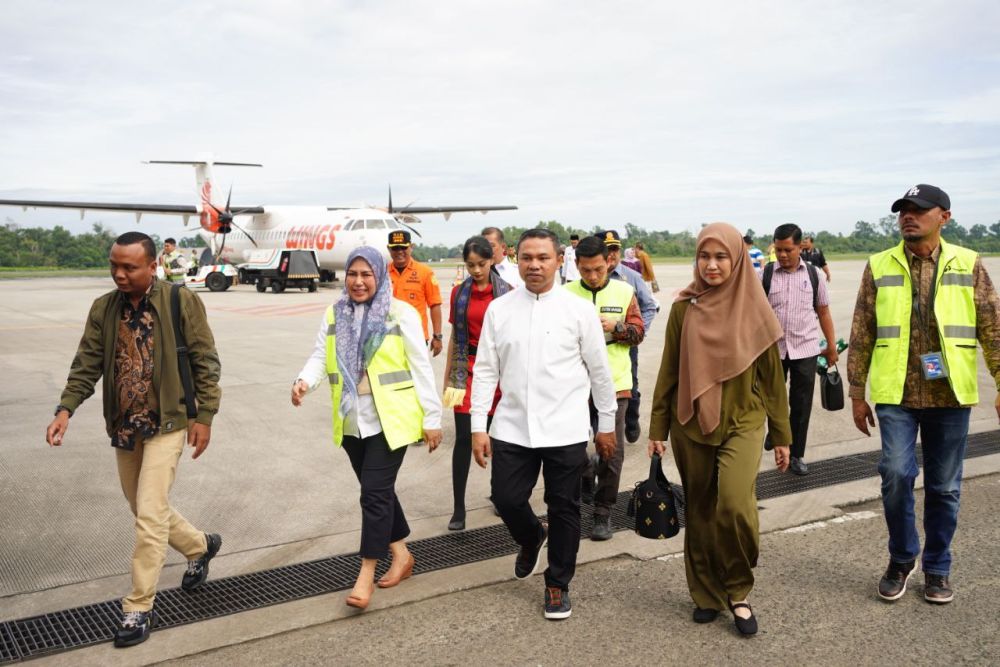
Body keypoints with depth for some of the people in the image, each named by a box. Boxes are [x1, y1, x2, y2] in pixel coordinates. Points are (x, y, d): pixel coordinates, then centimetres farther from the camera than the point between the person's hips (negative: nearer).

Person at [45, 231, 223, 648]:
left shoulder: (182, 302, -11)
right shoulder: (103, 309, 1)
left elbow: (205, 361, -7)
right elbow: (87, 363, 2)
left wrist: (204, 415, -9)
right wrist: (66, 409, -12)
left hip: (166, 424, -5)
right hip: (123, 427, 6)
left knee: (149, 515, -8)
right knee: (146, 511, 17)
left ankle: (139, 608, 6)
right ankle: (200, 546, 43)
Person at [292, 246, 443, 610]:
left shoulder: (401, 314, -5)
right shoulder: (334, 315, 9)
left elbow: (420, 367, -5)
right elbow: (320, 356, 1)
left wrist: (432, 417, -6)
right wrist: (304, 380, -21)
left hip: (390, 419, -5)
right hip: (352, 421, 5)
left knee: (375, 492, -6)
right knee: (379, 490, 15)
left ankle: (366, 574, 5)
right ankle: (401, 553, 33)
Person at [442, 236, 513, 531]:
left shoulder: (507, 293, -2)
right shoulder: (459, 293, 5)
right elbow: (454, 336, 11)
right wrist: (447, 377, 12)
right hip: (467, 370, 1)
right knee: (464, 438, -1)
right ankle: (459, 508, 5)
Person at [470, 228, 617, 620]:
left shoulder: (580, 311, -3)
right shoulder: (499, 310, 3)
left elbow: (599, 371, 3)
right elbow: (485, 371, 5)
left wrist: (607, 425, 7)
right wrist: (479, 426, 1)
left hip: (565, 430, -2)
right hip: (512, 427, 2)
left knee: (564, 508, 7)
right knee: (506, 498, 4)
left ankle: (558, 585, 27)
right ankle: (531, 538, 40)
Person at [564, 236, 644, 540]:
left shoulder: (624, 292, 2)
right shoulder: (566, 294, 0)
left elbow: (638, 332, 5)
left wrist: (616, 326, -13)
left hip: (614, 384, 0)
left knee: (612, 452, 1)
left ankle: (603, 513, 16)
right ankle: (587, 471, 41)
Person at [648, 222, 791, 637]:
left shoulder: (754, 308, -2)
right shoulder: (684, 307, 0)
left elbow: (772, 376, 3)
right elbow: (668, 371, 5)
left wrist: (782, 436, 5)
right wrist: (658, 428, 4)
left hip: (741, 423, -2)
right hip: (691, 425, 2)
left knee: (735, 504, -19)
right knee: (700, 511, 9)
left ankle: (738, 591, 5)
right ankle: (706, 593, 28)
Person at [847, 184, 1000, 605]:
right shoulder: (879, 267, 3)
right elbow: (861, 334, 4)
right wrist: (857, 394, 3)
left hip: (950, 396, 1)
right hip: (897, 394, 0)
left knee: (944, 487, 8)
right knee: (896, 474, -9)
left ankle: (937, 567, 27)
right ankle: (901, 558, 15)